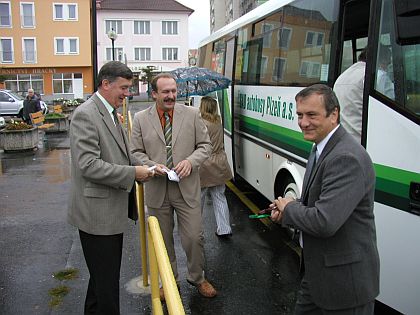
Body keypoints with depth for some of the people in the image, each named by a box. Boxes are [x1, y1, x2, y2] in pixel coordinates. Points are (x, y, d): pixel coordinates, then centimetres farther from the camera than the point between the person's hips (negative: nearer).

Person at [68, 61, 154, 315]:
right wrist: (132, 173, -20)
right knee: (107, 282, 0)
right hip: (97, 213, -10)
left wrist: (141, 167, 4)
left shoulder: (110, 113, 13)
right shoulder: (86, 115, -17)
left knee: (106, 275, 23)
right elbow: (88, 165, -24)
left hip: (112, 211, 10)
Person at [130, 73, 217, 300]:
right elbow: (136, 152, 4)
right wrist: (151, 166, -15)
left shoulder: (192, 114, 0)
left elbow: (205, 145, 3)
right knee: (163, 240, 14)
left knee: (194, 238, 5)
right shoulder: (140, 119, 1)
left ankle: (197, 278, 31)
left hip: (187, 188, 0)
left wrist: (190, 161, -14)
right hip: (156, 190, 1)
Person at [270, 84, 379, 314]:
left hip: (345, 280, -9)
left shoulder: (346, 158, -27)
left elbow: (325, 222, -33)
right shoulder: (321, 149, 6)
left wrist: (289, 208, -14)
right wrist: (288, 208, -4)